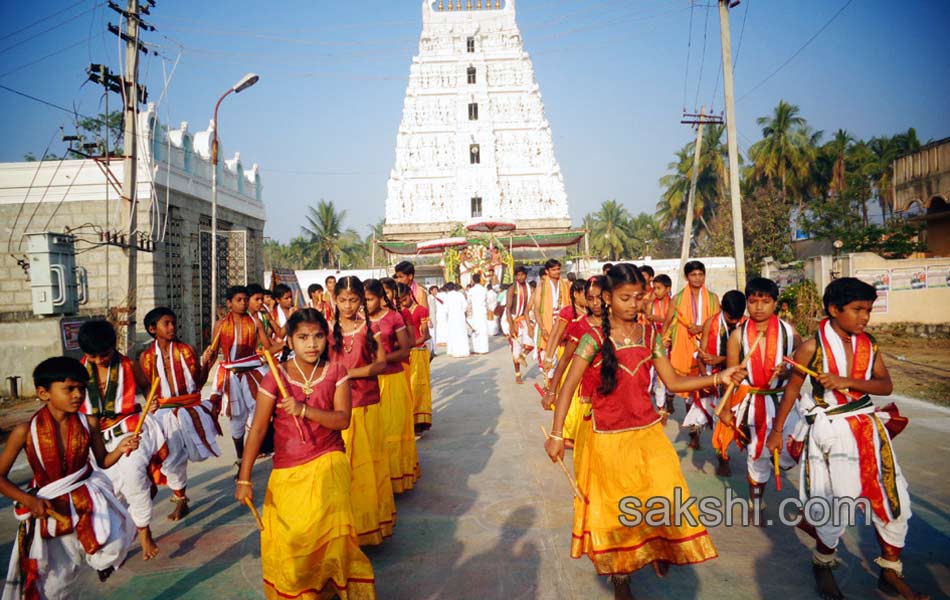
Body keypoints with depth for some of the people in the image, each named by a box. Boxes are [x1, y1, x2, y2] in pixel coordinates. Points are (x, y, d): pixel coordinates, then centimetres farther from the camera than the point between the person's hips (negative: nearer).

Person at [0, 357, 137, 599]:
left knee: (113, 549, -22)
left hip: (88, 495, 1)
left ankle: (102, 561, 17)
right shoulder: (25, 431, -15)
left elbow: (103, 462, 3)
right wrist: (28, 500, -20)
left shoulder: (89, 423, -9)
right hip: (49, 507, 0)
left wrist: (121, 448, -18)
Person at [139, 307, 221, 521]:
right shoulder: (146, 357, 0)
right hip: (164, 413, 0)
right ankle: (180, 501, 25)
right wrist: (151, 403, -11)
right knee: (172, 458, 3)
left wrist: (205, 364, -15)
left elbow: (199, 383, -1)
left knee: (198, 453, -4)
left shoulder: (187, 350, -2)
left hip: (191, 408, 0)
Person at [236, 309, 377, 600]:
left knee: (326, 525, -16)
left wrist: (303, 410, -24)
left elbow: (343, 419, -10)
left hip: (327, 465, -1)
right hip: (287, 470, 1)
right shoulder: (275, 377, -6)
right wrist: (244, 479, -10)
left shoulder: (336, 372, -2)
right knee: (281, 540, 4)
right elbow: (257, 429, -7)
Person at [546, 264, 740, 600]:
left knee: (663, 502, 5)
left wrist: (716, 378, -5)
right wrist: (556, 435, -23)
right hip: (609, 440, -3)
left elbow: (673, 382, 5)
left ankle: (657, 550, 36)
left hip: (649, 434, 3)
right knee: (616, 510, 10)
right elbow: (569, 387, -16)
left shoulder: (649, 335, 1)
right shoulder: (594, 340, -12)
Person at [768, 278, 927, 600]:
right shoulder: (812, 347, -12)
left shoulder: (868, 345, 2)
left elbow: (886, 386, -6)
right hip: (831, 429, -6)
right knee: (839, 504, -2)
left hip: (869, 427, 6)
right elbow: (792, 389, -5)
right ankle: (822, 564, 26)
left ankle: (891, 573, 28)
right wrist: (777, 431, 0)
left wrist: (846, 382, -22)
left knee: (894, 500, 9)